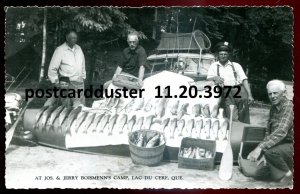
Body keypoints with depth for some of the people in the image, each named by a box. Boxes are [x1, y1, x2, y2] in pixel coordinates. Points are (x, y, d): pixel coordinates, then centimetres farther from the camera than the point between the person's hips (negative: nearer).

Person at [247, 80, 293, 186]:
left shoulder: (289, 107, -21)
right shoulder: (274, 108, 7)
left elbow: (281, 132, -34)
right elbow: (269, 131, 13)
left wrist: (260, 148, -40)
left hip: (291, 145, -9)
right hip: (283, 143, 9)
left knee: (269, 151, -31)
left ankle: (288, 173, -6)